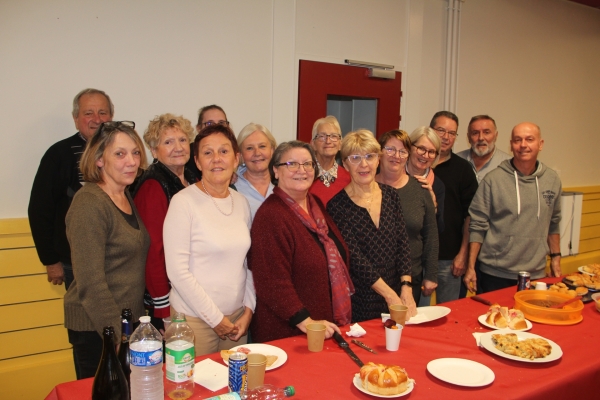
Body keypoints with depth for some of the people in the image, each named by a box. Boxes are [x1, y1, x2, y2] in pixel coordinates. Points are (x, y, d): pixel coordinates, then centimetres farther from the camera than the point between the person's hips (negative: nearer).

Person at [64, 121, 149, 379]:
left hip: (128, 319, 8)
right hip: (97, 327, -7)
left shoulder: (127, 198, 6)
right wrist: (118, 335, -21)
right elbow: (91, 283, -21)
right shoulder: (89, 203, -18)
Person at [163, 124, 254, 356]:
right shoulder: (184, 201, -13)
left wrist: (248, 310, 1)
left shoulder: (241, 202, 5)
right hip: (195, 318, -5)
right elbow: (177, 271, -15)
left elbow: (247, 263, 10)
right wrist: (216, 319, -11)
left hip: (237, 317, 5)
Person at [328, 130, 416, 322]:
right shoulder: (337, 205, -12)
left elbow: (403, 243, 2)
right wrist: (389, 294, -17)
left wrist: (406, 288, -9)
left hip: (395, 298, 5)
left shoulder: (390, 195, 4)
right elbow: (354, 258, -15)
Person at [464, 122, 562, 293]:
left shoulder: (552, 180, 4)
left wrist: (555, 257, 15)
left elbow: (553, 224, 16)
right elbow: (477, 226, -7)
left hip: (536, 274, 3)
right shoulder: (493, 179, -8)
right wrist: (471, 267, -7)